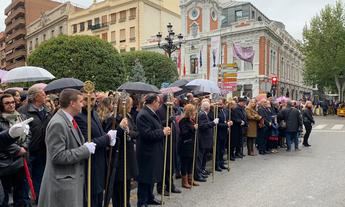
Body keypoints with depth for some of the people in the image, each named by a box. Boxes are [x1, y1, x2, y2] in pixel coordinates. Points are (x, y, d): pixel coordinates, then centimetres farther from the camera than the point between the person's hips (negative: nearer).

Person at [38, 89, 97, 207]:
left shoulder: (69, 120, 9)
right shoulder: (58, 124, -20)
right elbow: (58, 156, -23)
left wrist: (86, 147, 1)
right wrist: (85, 150, -18)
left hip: (73, 179, 9)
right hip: (63, 183, -9)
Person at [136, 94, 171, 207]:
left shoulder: (152, 113, 11)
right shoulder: (143, 115, -21)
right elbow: (147, 134, -28)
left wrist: (164, 130, 1)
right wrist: (163, 132, -19)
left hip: (153, 151, 10)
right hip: (147, 152, -10)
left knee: (152, 176, 21)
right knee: (145, 177, 3)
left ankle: (149, 198, 36)